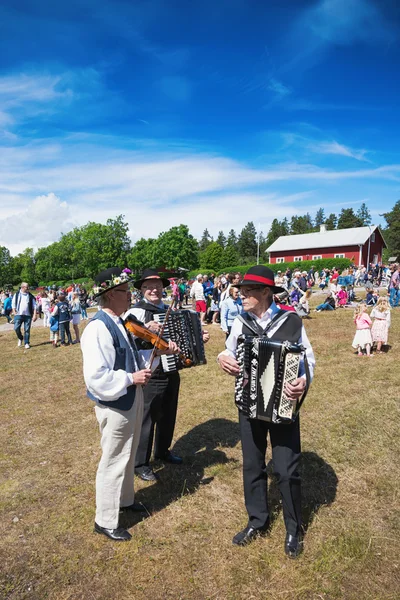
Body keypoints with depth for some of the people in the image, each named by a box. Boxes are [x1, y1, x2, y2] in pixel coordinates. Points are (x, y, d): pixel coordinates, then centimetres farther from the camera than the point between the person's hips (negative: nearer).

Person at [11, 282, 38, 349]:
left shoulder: (31, 296, 4)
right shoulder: (17, 295, 5)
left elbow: (34, 306, 4)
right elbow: (13, 304, 10)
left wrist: (35, 315, -3)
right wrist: (14, 312, -1)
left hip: (28, 315, 0)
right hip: (18, 315, 0)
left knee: (27, 330, 2)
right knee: (16, 328, -7)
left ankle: (26, 343, 13)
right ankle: (20, 338, 21)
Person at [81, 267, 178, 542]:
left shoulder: (119, 323, 5)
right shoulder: (98, 328, -25)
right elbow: (96, 378, -31)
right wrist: (131, 378, -25)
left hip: (132, 400, 9)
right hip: (114, 405, -9)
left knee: (128, 456, 26)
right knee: (114, 462, 9)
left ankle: (125, 500, 49)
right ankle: (106, 521, 30)